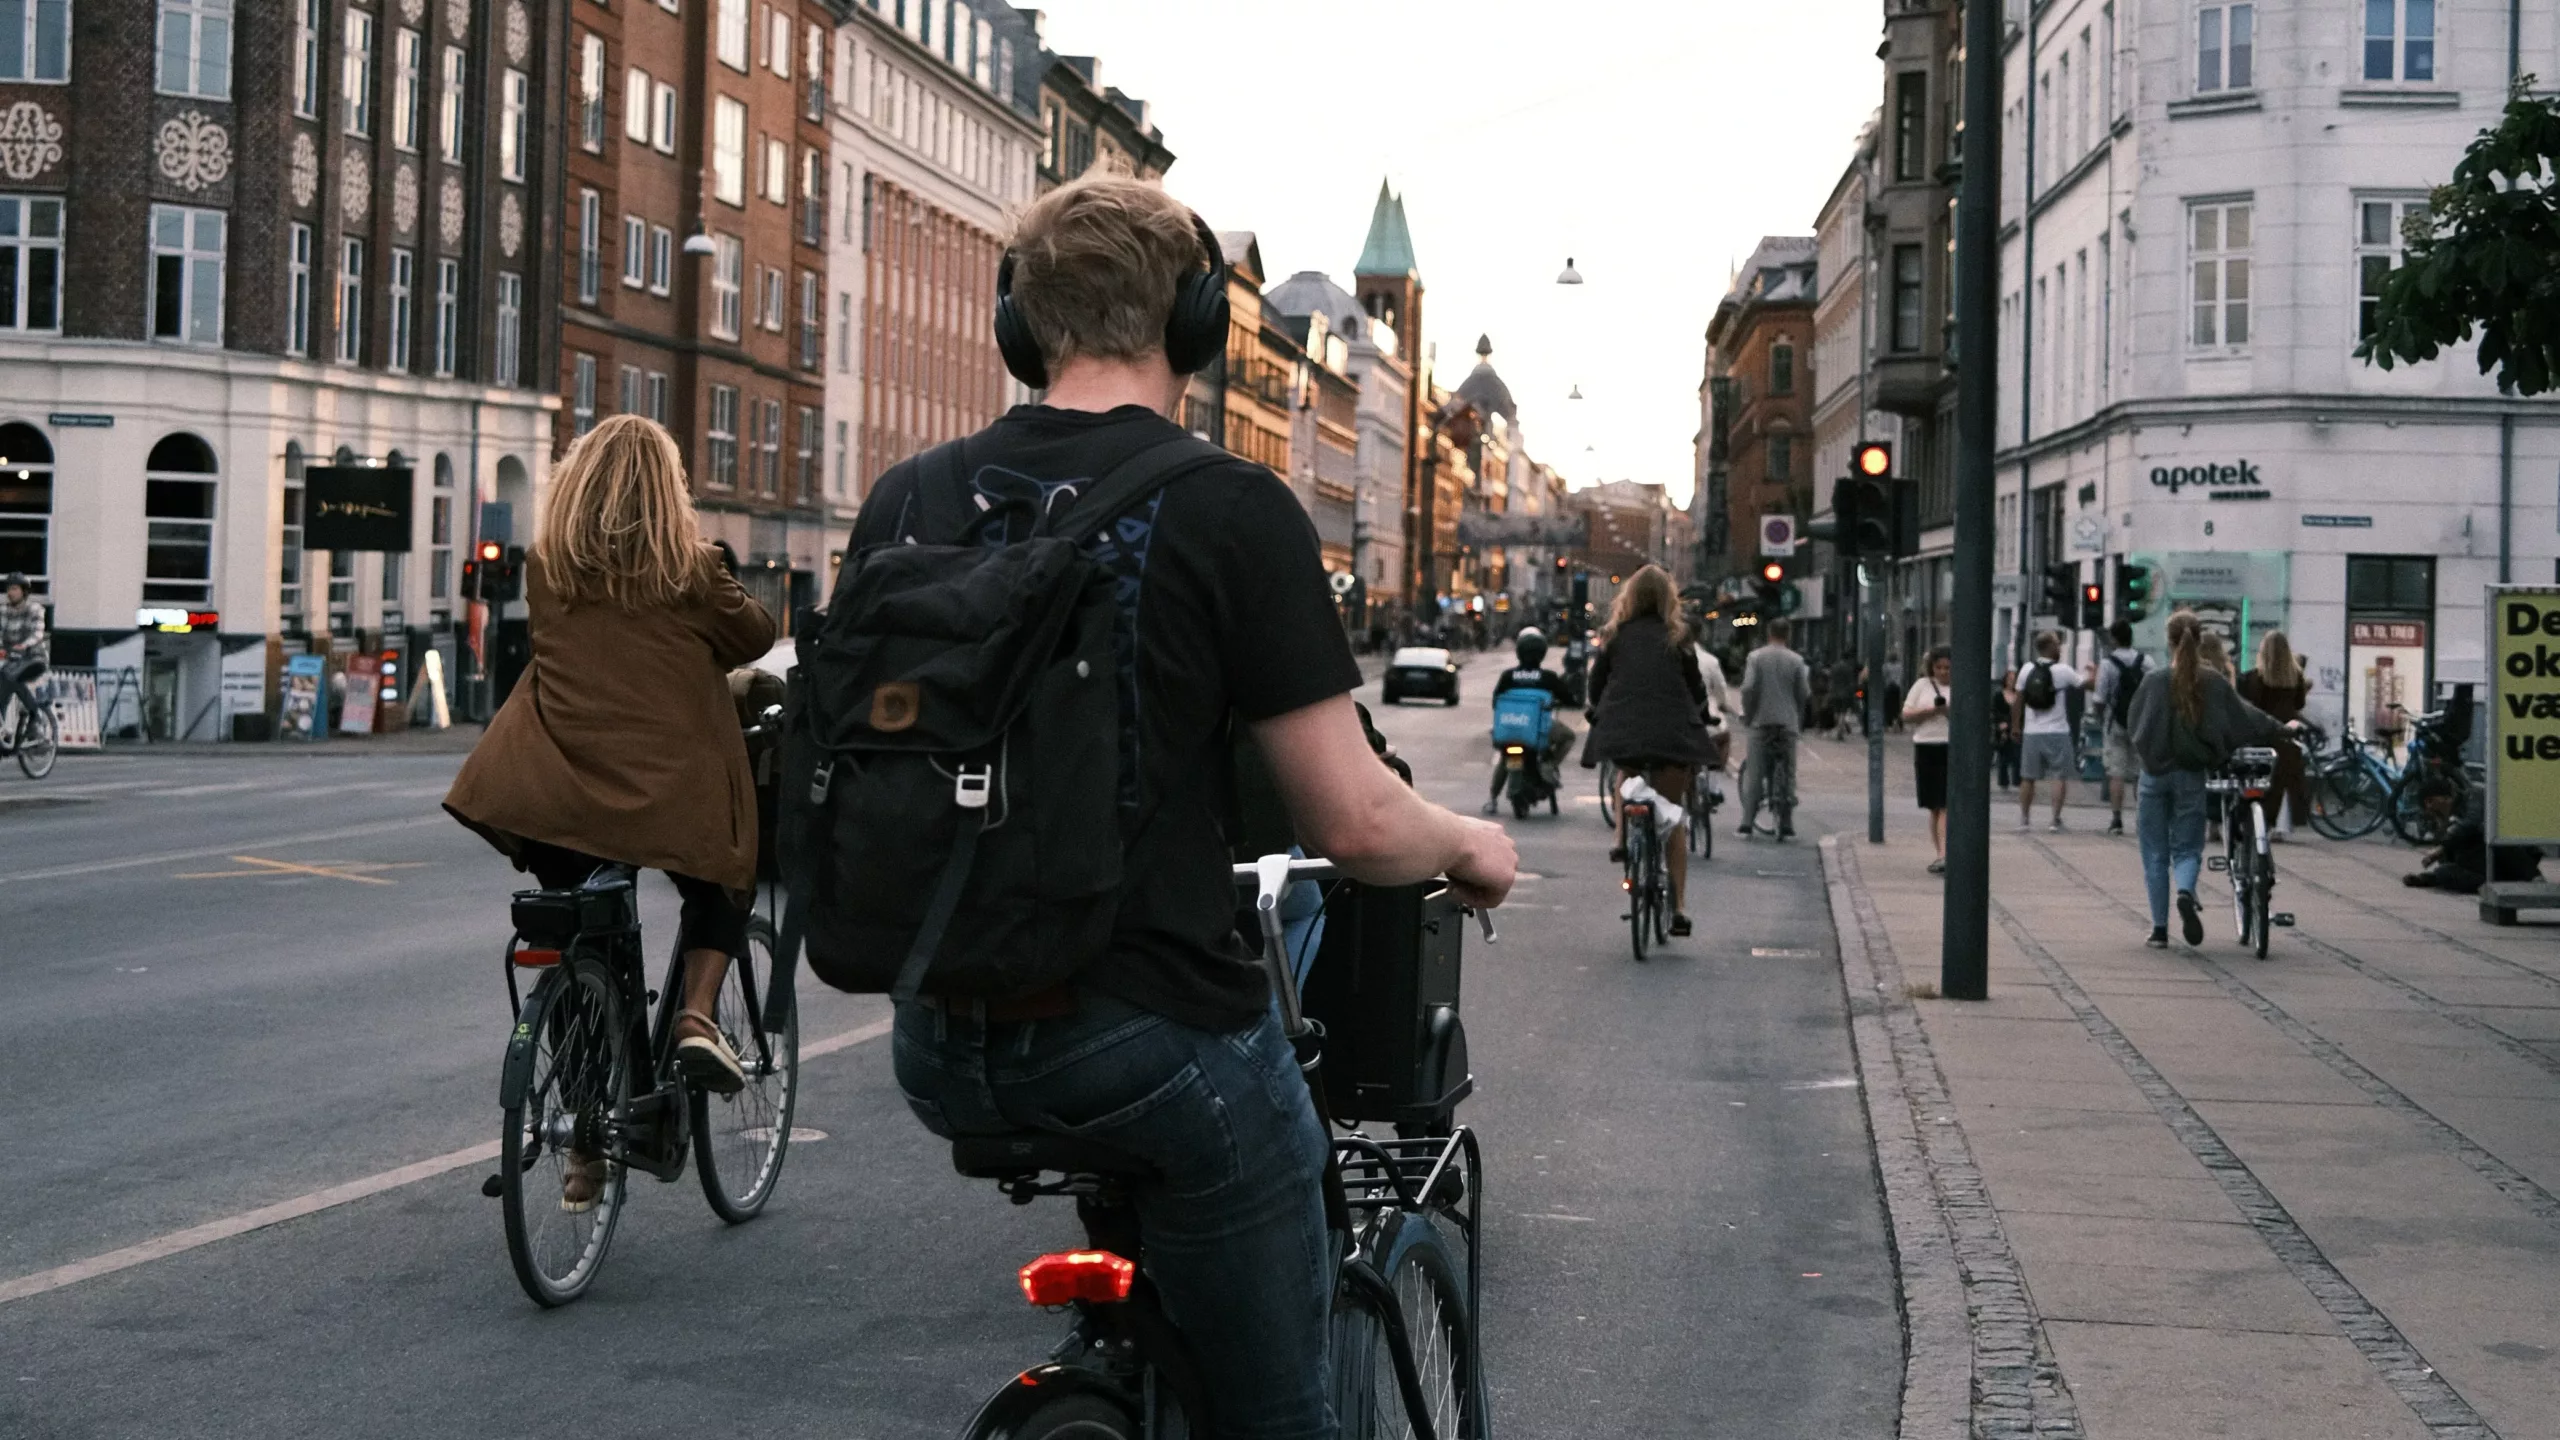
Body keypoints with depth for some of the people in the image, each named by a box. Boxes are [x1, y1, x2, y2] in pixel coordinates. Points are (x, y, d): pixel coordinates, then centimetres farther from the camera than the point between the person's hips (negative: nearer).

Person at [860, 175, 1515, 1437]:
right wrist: (1469, 844, 11)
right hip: (1151, 1044, -5)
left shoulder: (905, 502, 3)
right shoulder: (1230, 508, -11)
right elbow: (1353, 825, -11)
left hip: (942, 1053, 6)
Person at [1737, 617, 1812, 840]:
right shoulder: (1796, 660, 1)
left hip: (1761, 721, -1)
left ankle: (1747, 824, -3)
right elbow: (1804, 694, 1)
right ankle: (1787, 827, 5)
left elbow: (1748, 688, -9)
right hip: (1788, 722, 1)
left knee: (1754, 774, 3)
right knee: (1788, 774, 7)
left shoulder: (1755, 657, -2)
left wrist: (1747, 715, 3)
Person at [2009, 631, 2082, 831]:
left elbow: (2017, 700, 4)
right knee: (2060, 777, 3)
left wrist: (2016, 726, 15)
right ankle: (2056, 820, -2)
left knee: (2028, 778, 12)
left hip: (2031, 732, 4)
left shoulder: (2027, 670, 1)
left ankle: (2024, 819, 15)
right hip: (2057, 732, -4)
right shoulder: (2063, 671, -9)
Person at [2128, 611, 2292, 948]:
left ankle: (2159, 930, 9)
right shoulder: (2214, 683, -4)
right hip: (2191, 774, 1)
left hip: (2155, 774, -1)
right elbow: (2245, 718, 5)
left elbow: (2136, 728, -2)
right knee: (2187, 849, 11)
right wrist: (2281, 729, 21)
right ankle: (2186, 893, -21)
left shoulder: (2154, 682, -8)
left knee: (2156, 855, 9)